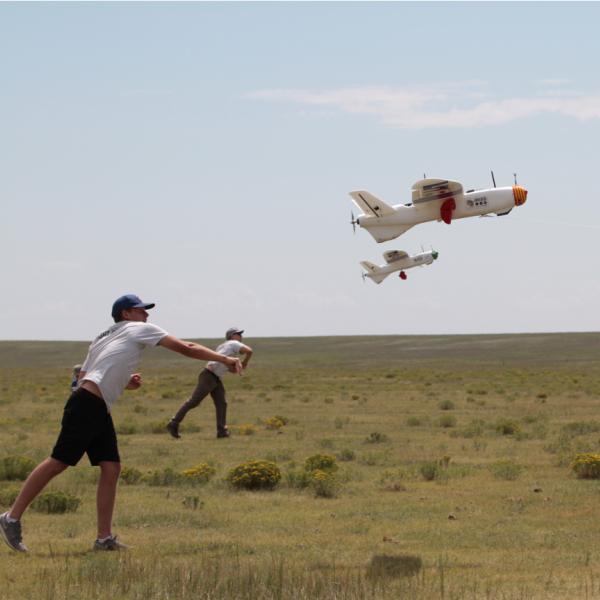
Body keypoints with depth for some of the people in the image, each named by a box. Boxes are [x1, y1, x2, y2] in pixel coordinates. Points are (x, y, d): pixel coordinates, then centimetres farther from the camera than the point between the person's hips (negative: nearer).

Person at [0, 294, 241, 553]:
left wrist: (123, 383, 20)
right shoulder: (139, 329, 5)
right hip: (87, 405, -9)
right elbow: (185, 348, 0)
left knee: (111, 469, 4)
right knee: (58, 463, -8)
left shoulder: (104, 337, 26)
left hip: (99, 410, 9)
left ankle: (104, 538, 2)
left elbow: (83, 376, 22)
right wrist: (224, 359, 3)